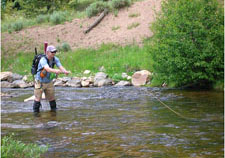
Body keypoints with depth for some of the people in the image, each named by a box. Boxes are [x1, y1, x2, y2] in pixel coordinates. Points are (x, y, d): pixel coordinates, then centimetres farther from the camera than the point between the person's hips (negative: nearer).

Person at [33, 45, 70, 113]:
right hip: (40, 82, -5)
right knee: (37, 99, 2)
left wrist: (65, 71, -44)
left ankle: (54, 110, 27)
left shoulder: (55, 59, -9)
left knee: (52, 98, 10)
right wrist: (55, 71, -63)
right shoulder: (43, 60, -28)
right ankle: (36, 111, 18)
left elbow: (61, 67, -22)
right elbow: (47, 69, -45)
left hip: (49, 82, 5)